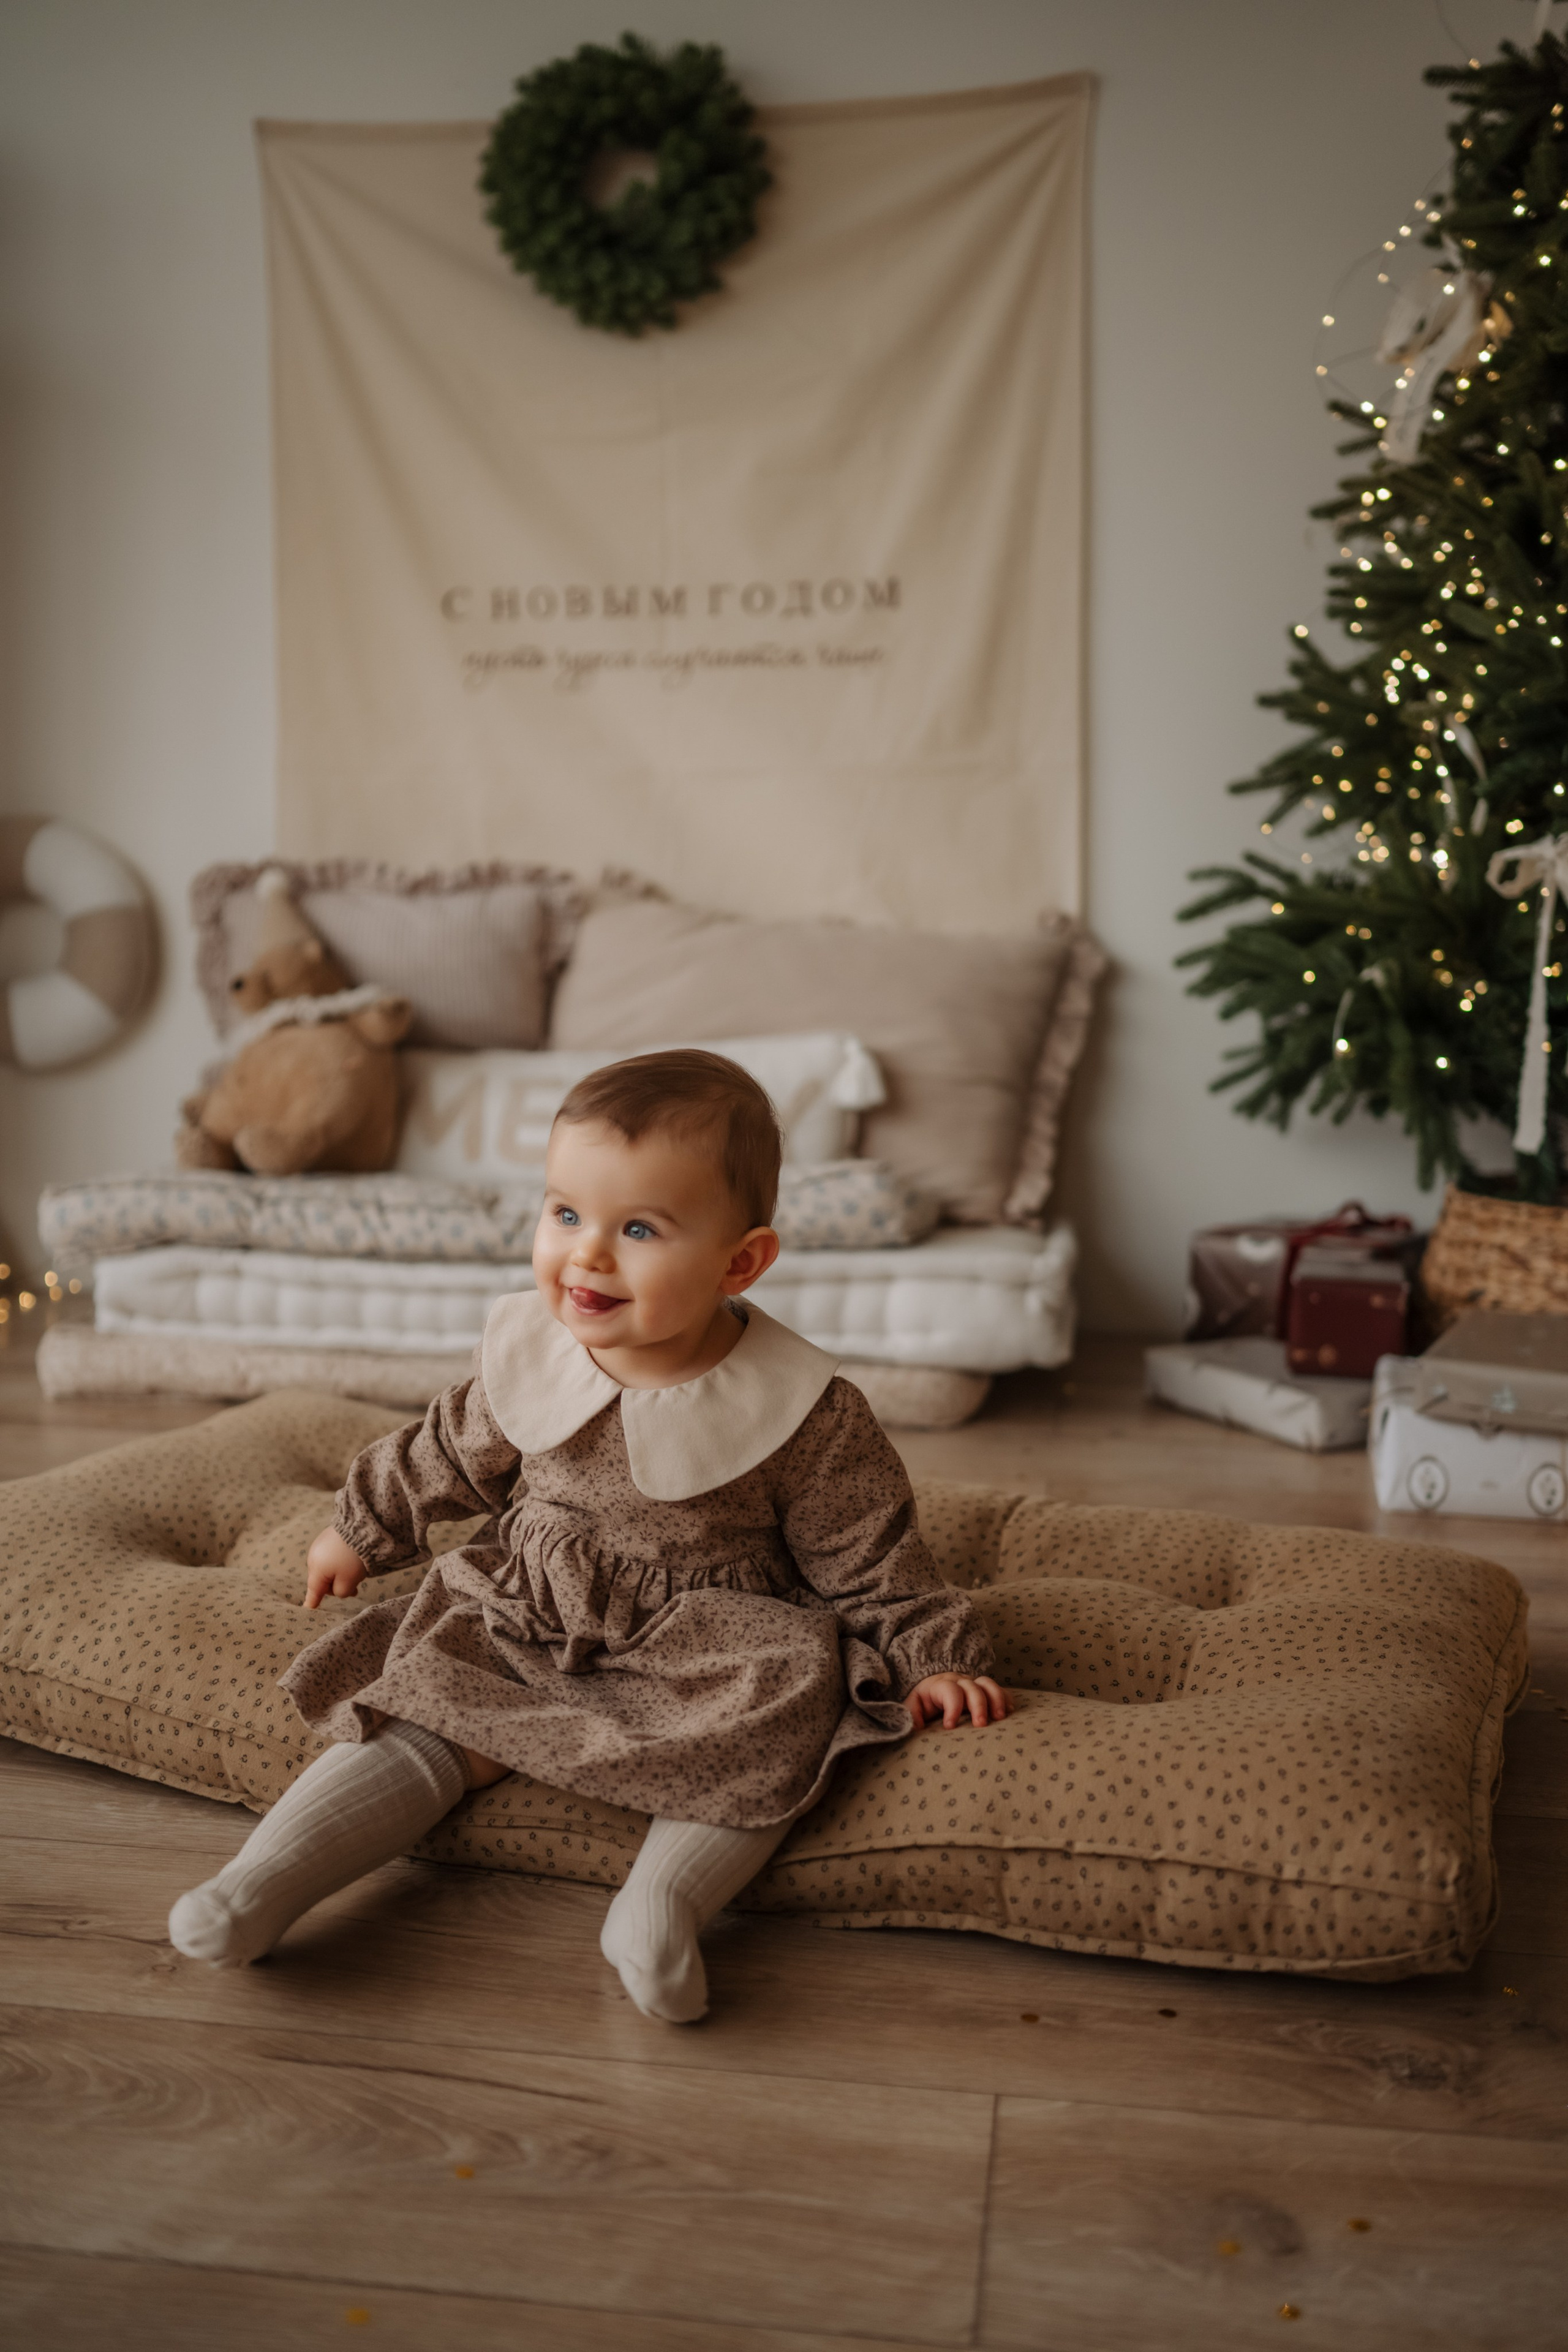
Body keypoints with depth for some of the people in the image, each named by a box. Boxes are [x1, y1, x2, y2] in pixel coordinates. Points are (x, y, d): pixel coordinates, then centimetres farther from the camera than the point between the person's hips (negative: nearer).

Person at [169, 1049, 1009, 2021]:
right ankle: (259, 1883, -16)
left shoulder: (802, 1412, -17)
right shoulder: (530, 1357, -6)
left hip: (712, 1641, -3)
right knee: (426, 1718, -15)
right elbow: (450, 1454, 14)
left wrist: (933, 1658, -8)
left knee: (788, 1695, -29)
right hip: (526, 1616, 3)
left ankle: (665, 1898, -36)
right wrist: (363, 1530, 25)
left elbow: (868, 1555, -5)